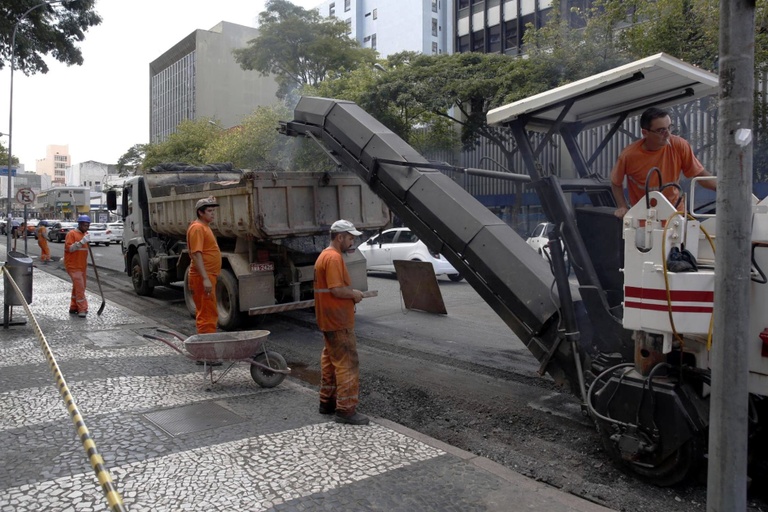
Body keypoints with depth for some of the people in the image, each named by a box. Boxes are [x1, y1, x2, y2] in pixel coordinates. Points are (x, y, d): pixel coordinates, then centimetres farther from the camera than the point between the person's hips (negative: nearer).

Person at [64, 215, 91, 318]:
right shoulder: (71, 234, -10)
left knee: (78, 287, 13)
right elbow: (69, 248, -19)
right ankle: (82, 309, -12)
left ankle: (74, 307, 23)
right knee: (80, 287, -13)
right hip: (73, 266, -8)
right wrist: (82, 242, -27)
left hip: (82, 266, 8)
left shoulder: (85, 234, 14)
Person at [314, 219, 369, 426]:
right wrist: (354, 293, -9)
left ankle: (327, 401, 27)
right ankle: (346, 410, -3)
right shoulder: (334, 257, -19)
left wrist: (351, 293, 10)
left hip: (329, 320, 11)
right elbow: (336, 290, -25)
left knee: (330, 360, 17)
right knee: (347, 364, -6)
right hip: (339, 321, -11)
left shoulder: (325, 255, 14)